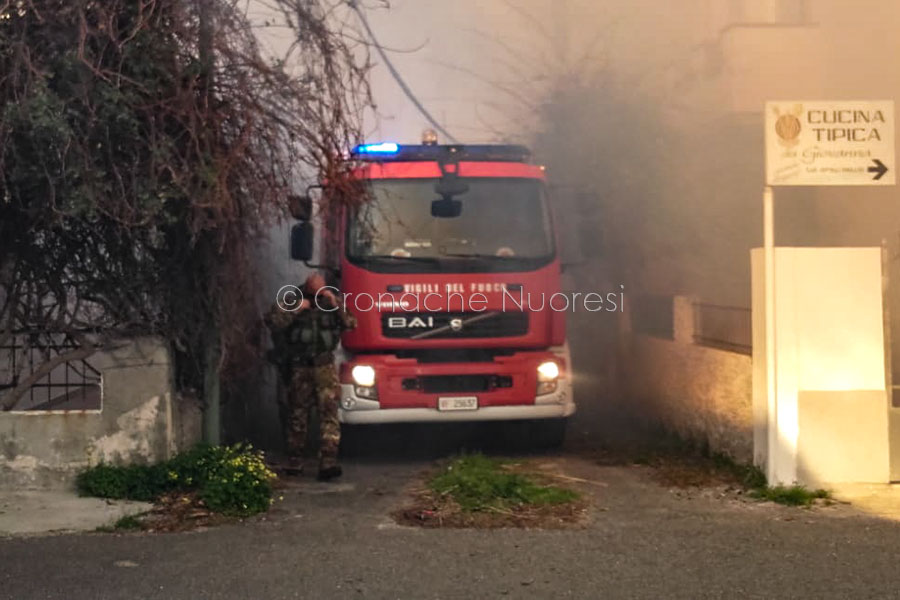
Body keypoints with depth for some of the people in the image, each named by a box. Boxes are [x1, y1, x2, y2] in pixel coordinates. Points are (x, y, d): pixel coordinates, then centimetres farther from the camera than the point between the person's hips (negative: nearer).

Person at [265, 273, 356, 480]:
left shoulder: (331, 302, 6)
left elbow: (350, 324, -4)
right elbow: (272, 321, -12)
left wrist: (335, 306, -14)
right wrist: (296, 310, -17)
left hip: (325, 366, 0)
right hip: (299, 367, 0)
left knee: (329, 411, -12)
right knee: (297, 414, 5)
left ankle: (328, 462, -19)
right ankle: (294, 462, 17)